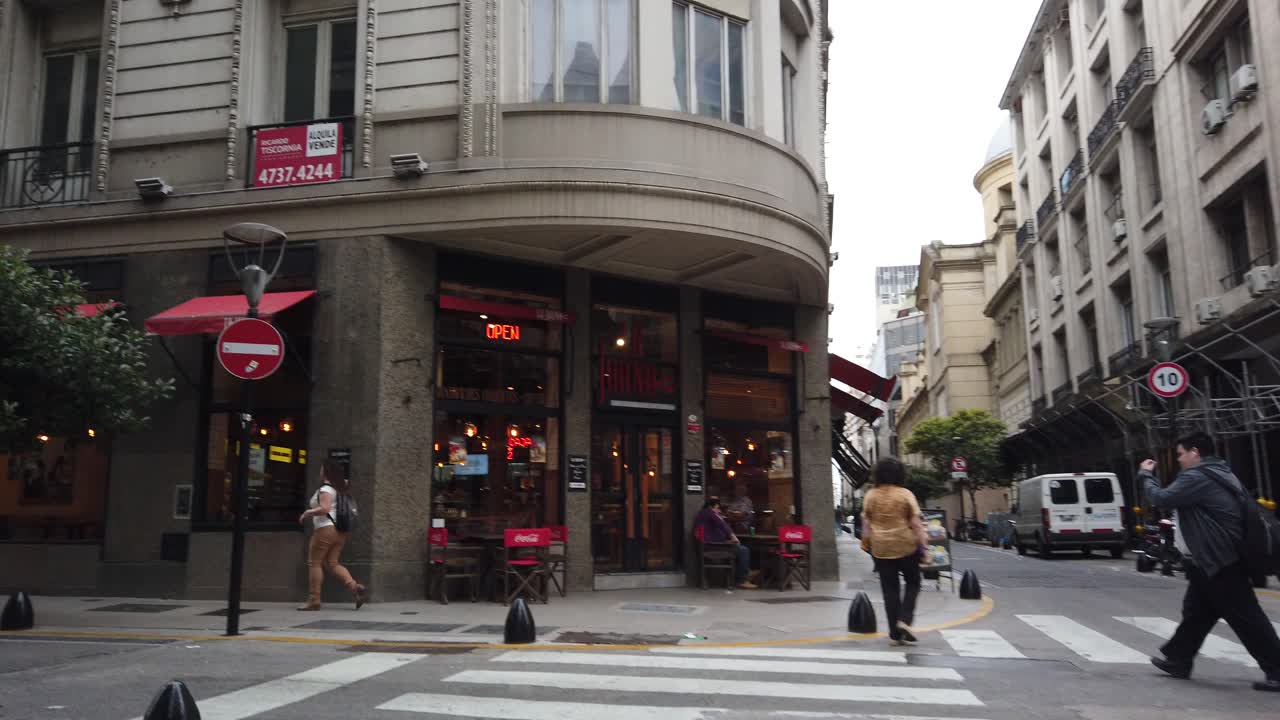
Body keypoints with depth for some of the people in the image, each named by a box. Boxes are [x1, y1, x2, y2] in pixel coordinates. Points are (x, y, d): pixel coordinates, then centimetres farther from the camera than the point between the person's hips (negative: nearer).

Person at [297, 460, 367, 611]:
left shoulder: (325, 489, -10)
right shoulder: (338, 489, 17)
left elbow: (324, 509, -22)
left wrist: (307, 513, -10)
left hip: (326, 529, -9)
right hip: (339, 530, 9)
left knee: (314, 562, 0)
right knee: (333, 564, 8)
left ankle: (314, 600, 0)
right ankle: (356, 588, -10)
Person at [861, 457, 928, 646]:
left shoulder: (870, 495, 0)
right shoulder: (906, 494, -7)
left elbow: (866, 523, 3)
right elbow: (915, 523, -7)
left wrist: (867, 542, 13)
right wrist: (923, 544, -2)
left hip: (881, 548, 2)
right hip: (906, 545, -2)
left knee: (890, 589, 8)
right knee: (913, 583, 16)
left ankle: (895, 633, 8)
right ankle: (904, 620, -3)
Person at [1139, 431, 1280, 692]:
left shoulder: (1197, 477, -19)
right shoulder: (1219, 474, 15)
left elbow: (1161, 498, -18)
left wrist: (1146, 475, -3)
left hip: (1220, 563, -11)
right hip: (1215, 561, 11)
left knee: (1246, 618, -4)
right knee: (1196, 612, 16)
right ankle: (1178, 659, 24)